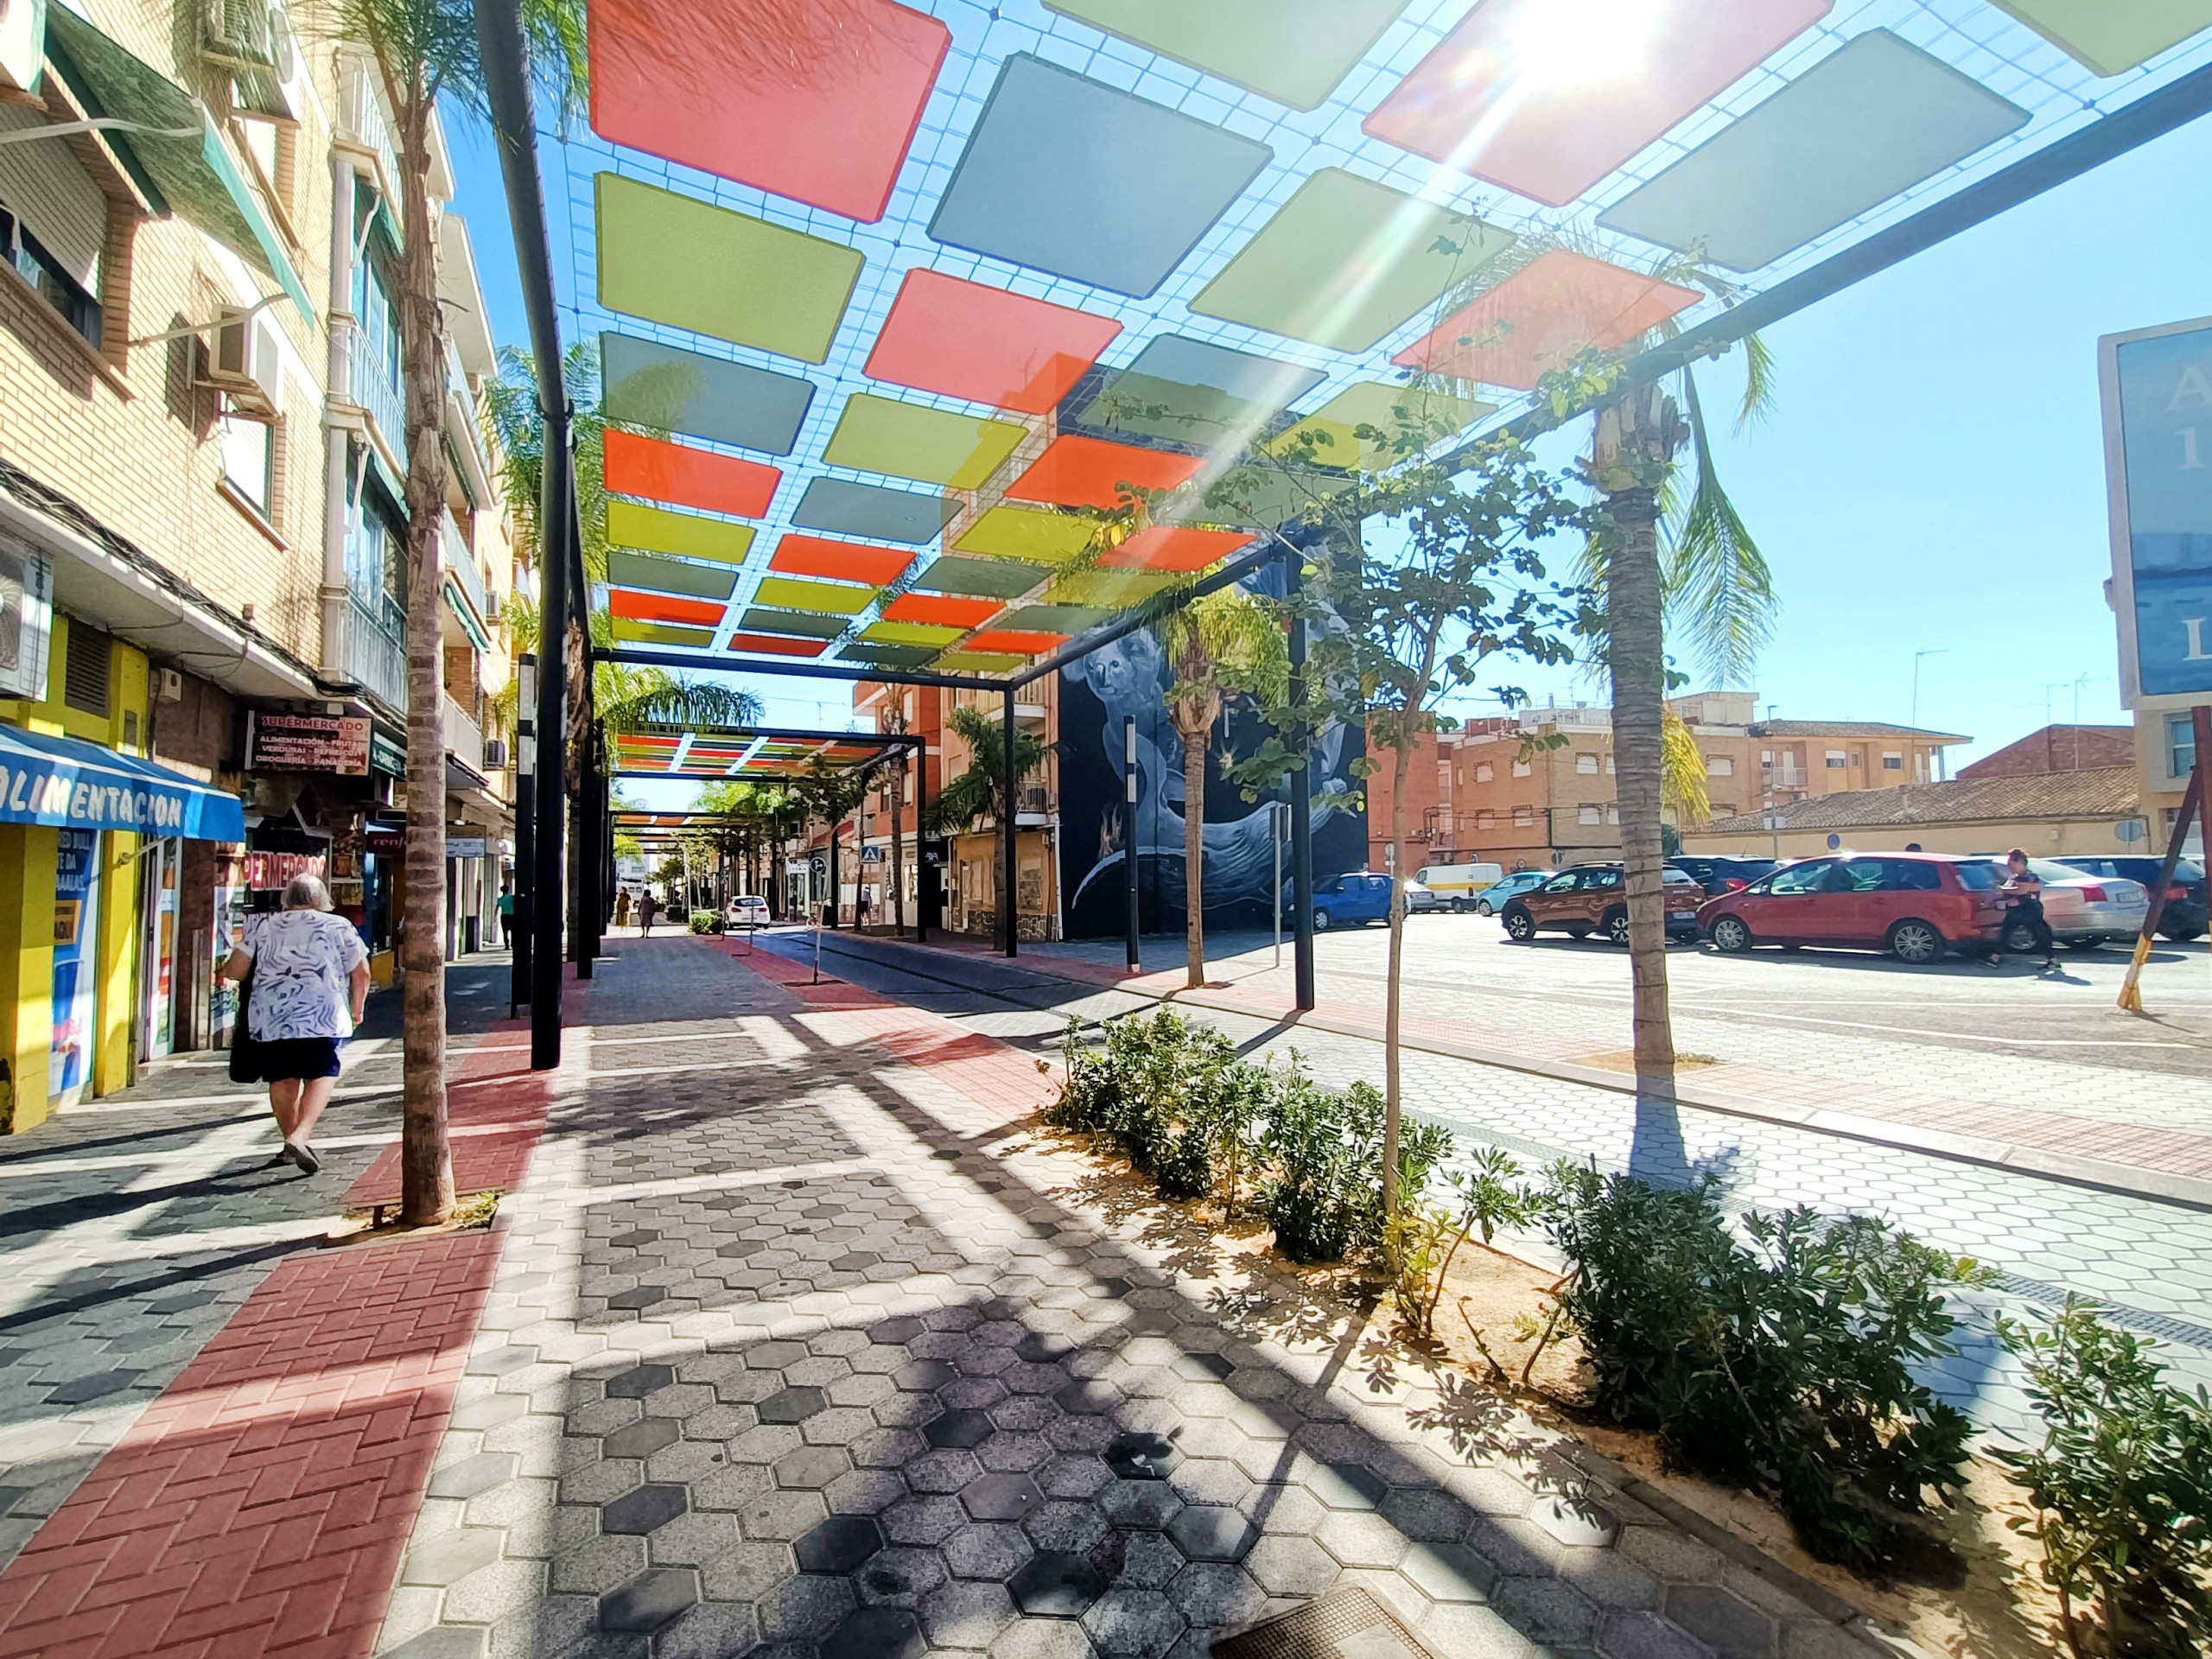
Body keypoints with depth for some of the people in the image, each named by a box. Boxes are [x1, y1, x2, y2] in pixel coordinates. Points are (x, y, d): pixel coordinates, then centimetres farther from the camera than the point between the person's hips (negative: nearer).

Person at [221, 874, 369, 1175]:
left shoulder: (263, 926, 12)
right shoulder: (338, 926, 8)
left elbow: (235, 971, 10)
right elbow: (361, 973, 8)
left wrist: (225, 970, 35)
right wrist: (357, 1007, 23)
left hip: (269, 1017, 3)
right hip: (321, 1015, -3)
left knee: (282, 1081, 13)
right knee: (321, 1077, -2)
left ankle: (291, 1141, 24)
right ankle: (299, 1138, -19)